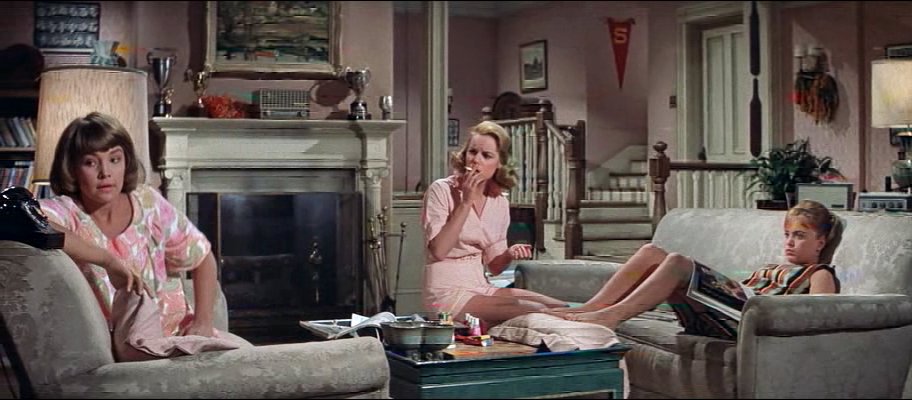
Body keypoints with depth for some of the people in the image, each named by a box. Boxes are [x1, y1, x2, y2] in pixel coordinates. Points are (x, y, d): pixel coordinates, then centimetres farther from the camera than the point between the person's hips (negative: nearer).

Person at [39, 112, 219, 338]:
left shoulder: (147, 203, 1)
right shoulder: (65, 211, -10)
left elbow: (203, 258, 9)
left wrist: (202, 323, -3)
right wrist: (108, 260, -35)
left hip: (179, 333, 3)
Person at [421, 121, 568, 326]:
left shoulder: (499, 202, 9)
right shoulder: (442, 190, -8)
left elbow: (494, 266, 12)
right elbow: (438, 250, -20)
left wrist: (509, 255, -11)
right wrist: (466, 202, -19)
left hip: (481, 288, 7)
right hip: (448, 294, -7)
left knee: (563, 309, -7)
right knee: (536, 313, -22)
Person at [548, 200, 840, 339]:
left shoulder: (820, 275, 16)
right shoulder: (768, 270, 39)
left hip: (744, 321, -7)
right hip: (711, 313, 7)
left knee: (677, 262, -29)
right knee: (651, 252, -10)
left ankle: (611, 315, -32)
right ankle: (588, 310, -19)